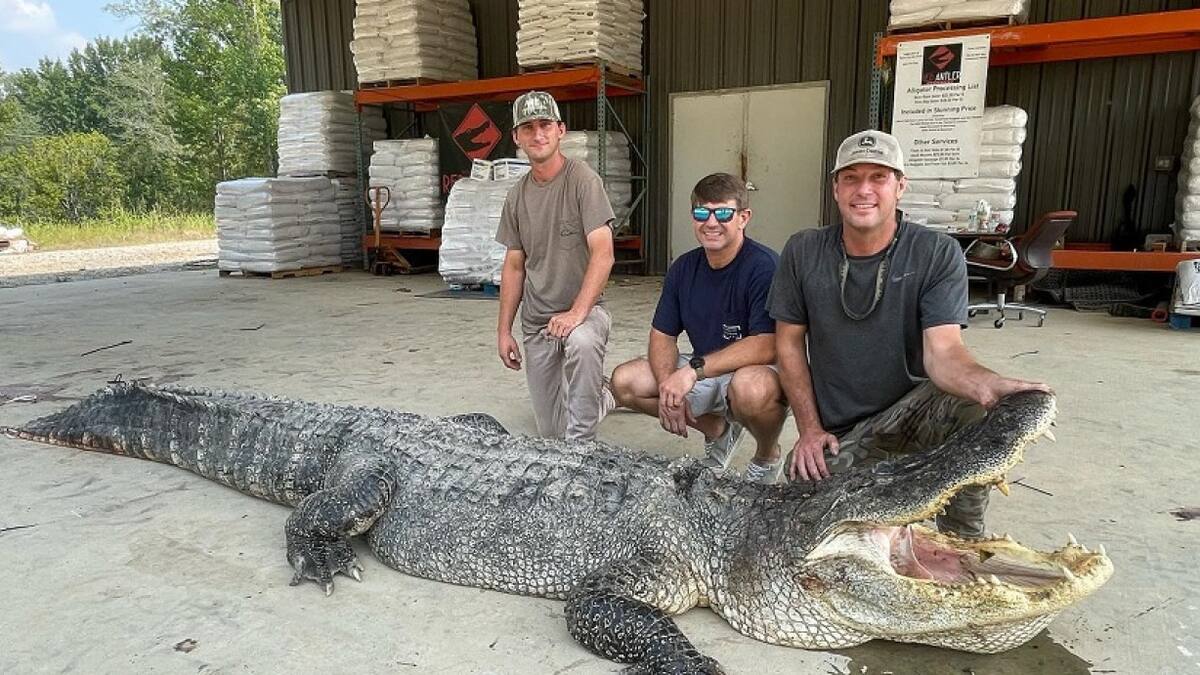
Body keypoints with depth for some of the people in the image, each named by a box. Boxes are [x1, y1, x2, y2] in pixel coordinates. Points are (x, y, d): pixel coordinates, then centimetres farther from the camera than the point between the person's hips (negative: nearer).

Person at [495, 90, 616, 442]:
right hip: (536, 319, 5)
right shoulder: (517, 195, 7)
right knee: (549, 431, 8)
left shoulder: (583, 180, -11)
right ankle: (597, 393, 40)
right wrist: (504, 330, 9)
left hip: (584, 308, -5)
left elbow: (603, 254, -19)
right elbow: (514, 266, 13)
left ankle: (580, 446, -25)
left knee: (582, 342, -42)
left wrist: (577, 313, -29)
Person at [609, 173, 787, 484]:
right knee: (624, 382, -7)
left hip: (757, 371, -6)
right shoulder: (684, 267, 1)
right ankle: (717, 429, 15)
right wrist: (668, 385, -16)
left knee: (750, 387, -41)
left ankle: (768, 458, -3)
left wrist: (695, 369, -35)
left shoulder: (764, 266, -21)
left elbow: (767, 347, -30)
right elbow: (663, 335, 3)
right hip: (701, 373, 7)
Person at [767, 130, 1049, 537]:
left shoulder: (937, 254, -11)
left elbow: (942, 350, -21)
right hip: (836, 434, 2)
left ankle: (961, 543, -9)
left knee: (977, 407, -33)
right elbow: (789, 342, 1)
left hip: (913, 410, -1)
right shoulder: (802, 252, -5)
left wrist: (986, 384, -45)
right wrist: (809, 429, -5)